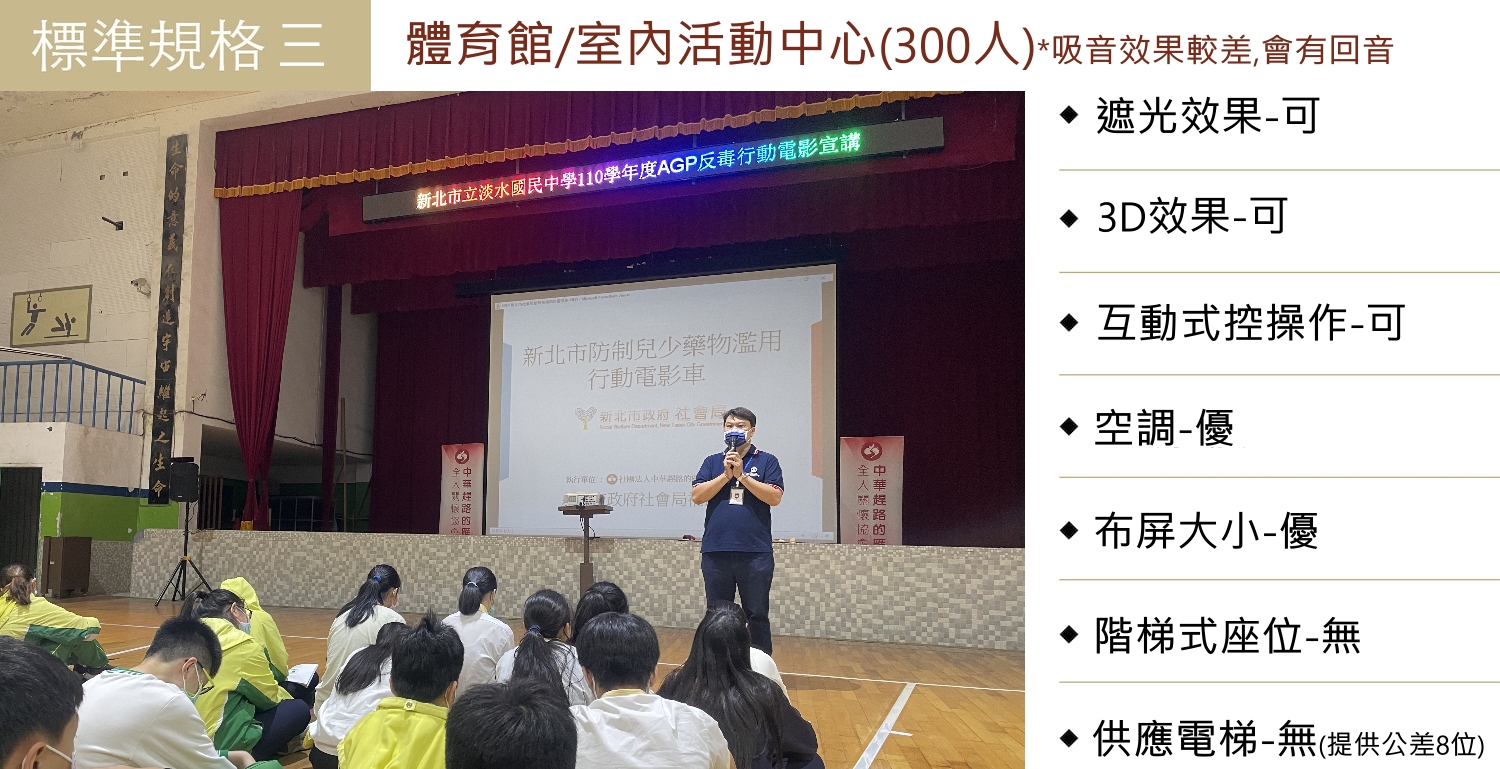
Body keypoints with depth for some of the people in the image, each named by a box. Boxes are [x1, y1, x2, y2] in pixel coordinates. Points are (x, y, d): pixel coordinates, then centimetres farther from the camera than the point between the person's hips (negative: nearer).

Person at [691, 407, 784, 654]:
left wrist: (742, 475, -12)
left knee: (757, 615, 4)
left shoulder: (767, 462, 4)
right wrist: (726, 475, -10)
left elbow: (774, 497, -8)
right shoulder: (712, 462, 12)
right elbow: (697, 496, 0)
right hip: (716, 552, 3)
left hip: (755, 552, -2)